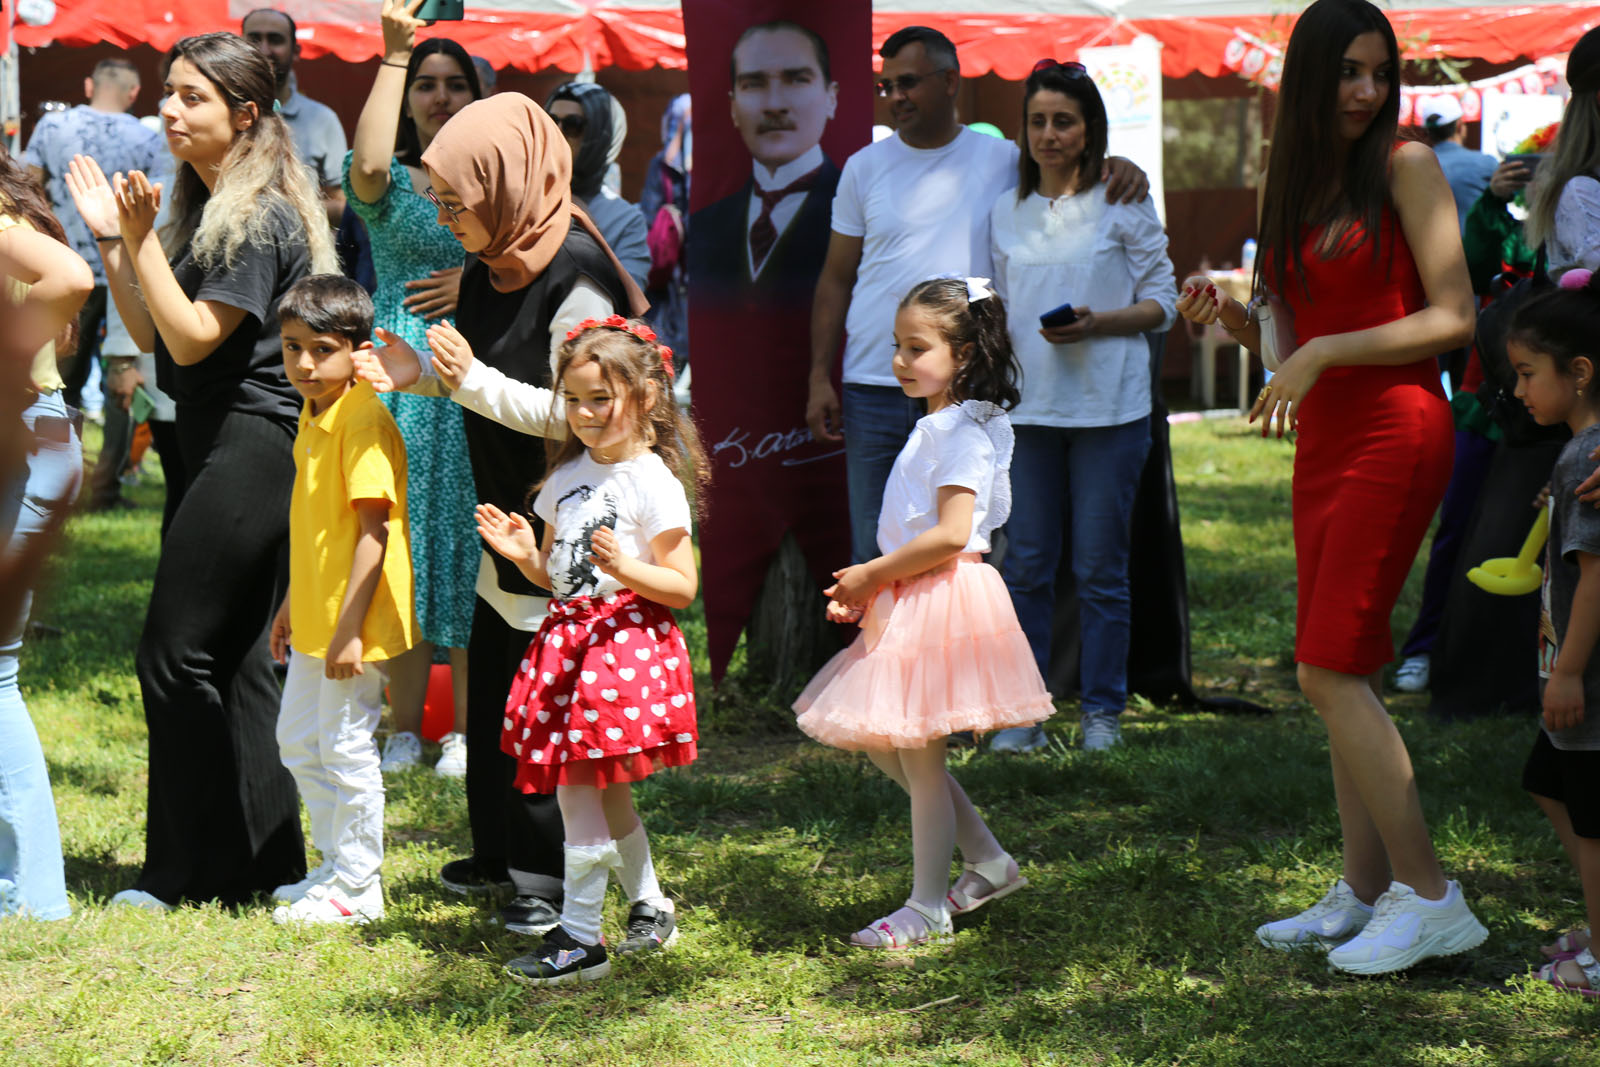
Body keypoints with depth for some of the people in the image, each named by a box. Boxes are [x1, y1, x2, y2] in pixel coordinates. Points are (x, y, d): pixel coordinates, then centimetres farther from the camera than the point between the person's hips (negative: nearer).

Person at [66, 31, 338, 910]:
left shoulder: (262, 217, -13)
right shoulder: (208, 209, 15)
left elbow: (191, 338, -18)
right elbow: (151, 335, 14)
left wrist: (141, 238, -19)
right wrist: (112, 241, 6)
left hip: (249, 446, -10)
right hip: (219, 443, 10)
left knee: (174, 653, -6)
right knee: (234, 657, 11)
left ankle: (188, 869, 1)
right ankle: (262, 861, 17)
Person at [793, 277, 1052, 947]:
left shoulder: (963, 431, -16)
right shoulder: (937, 426, 15)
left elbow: (951, 534, -25)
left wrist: (873, 575, -16)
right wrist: (867, 585, 8)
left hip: (944, 605, -10)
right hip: (910, 605, 10)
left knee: (919, 757, -2)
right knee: (883, 745, 16)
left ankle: (927, 909, 10)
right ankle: (989, 862, 24)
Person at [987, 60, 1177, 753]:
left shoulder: (1124, 205, 1)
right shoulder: (1006, 212, 12)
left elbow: (1163, 304, 1)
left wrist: (1097, 324, -14)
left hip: (1108, 408, -3)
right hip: (1027, 409, 3)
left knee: (1101, 567, 1)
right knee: (1025, 565, 2)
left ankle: (1102, 713, 11)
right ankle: (1023, 712, 8)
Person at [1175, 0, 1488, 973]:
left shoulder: (1406, 166, -6)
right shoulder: (1296, 190, 15)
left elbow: (1455, 318, -11)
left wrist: (1323, 354, -15)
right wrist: (1232, 317, 0)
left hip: (1396, 434, -8)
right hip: (1325, 443, 8)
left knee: (1331, 671, -12)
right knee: (1348, 678, 8)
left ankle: (1430, 896, -9)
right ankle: (1365, 892, 14)